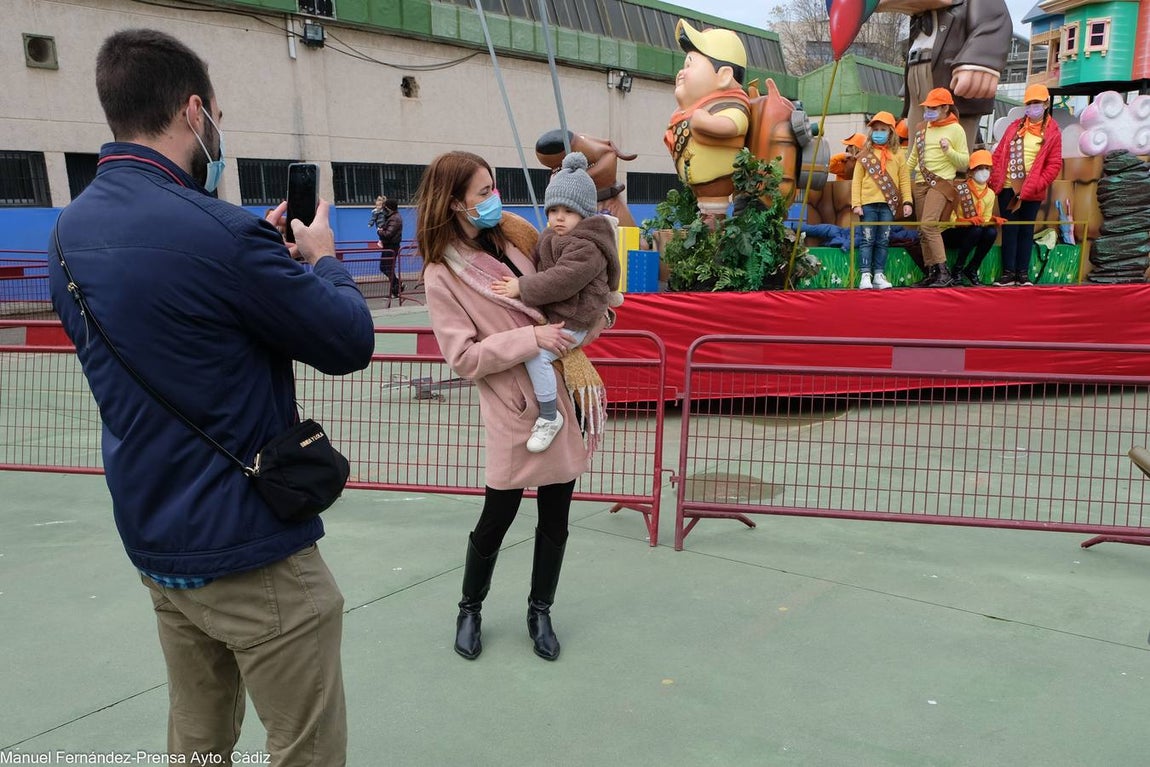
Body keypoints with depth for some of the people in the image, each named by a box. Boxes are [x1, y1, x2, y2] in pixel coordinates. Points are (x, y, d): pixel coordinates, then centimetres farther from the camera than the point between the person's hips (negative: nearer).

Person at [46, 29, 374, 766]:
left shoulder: (69, 231, 3)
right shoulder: (215, 230, -22)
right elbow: (351, 341, -14)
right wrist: (322, 258, 4)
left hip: (156, 543, 8)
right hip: (251, 551, -8)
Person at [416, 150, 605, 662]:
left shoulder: (514, 234, 5)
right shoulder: (442, 275, -10)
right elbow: (464, 357, -14)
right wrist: (532, 338, -20)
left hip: (563, 390, 5)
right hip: (513, 407, -5)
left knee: (555, 517, 13)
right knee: (497, 517, 8)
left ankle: (540, 611, 32)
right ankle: (470, 610, 33)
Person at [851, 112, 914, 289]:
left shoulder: (897, 154, 9)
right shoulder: (865, 154, 6)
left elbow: (904, 180, 8)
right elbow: (857, 180, 3)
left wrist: (907, 202, 0)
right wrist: (856, 203, -6)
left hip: (888, 204, 1)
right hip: (868, 203, -1)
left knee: (883, 241, 5)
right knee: (868, 240, -2)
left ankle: (879, 275, 10)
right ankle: (865, 275, 0)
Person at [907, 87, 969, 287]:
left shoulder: (955, 130, -2)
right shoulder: (922, 128, 14)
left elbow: (965, 162, -4)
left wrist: (948, 151, -19)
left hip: (941, 182, -7)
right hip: (921, 182, 7)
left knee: (928, 224, -21)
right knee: (924, 230, 4)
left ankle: (943, 271, -16)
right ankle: (930, 273, 10)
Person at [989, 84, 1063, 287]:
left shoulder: (1052, 132, 1)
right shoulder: (1015, 127, 9)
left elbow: (1054, 165, -2)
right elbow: (999, 154, 8)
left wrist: (1035, 185, -13)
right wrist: (995, 179, -4)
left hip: (1032, 192, -1)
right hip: (1008, 188, 1)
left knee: (1026, 230, 5)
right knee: (1009, 229, 2)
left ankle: (1023, 273, 11)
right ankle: (1008, 272, 6)